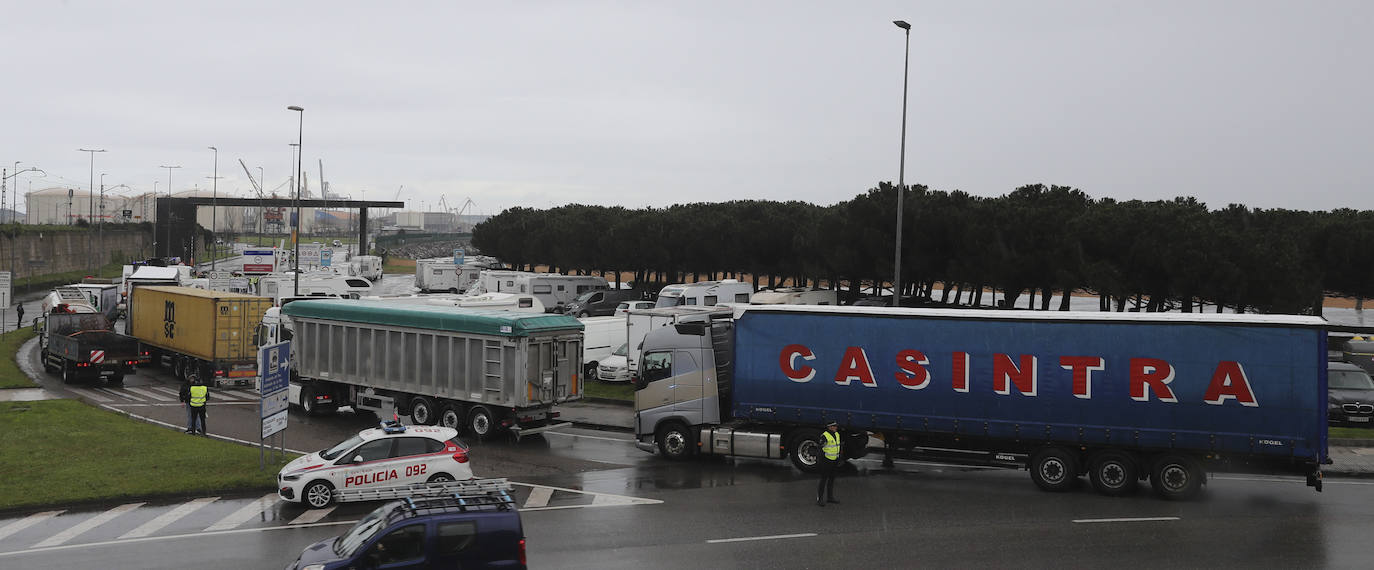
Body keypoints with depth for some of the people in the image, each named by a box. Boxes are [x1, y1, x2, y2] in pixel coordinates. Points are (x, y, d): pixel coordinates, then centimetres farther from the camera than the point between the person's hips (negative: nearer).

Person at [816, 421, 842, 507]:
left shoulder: (837, 435, 9)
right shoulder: (824, 436, -17)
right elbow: (821, 449, -17)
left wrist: (839, 460, 21)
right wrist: (819, 461, -19)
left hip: (834, 461, 8)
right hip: (826, 461, -8)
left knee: (831, 479, 15)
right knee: (824, 480, -7)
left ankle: (830, 497, 26)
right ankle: (819, 499, -4)